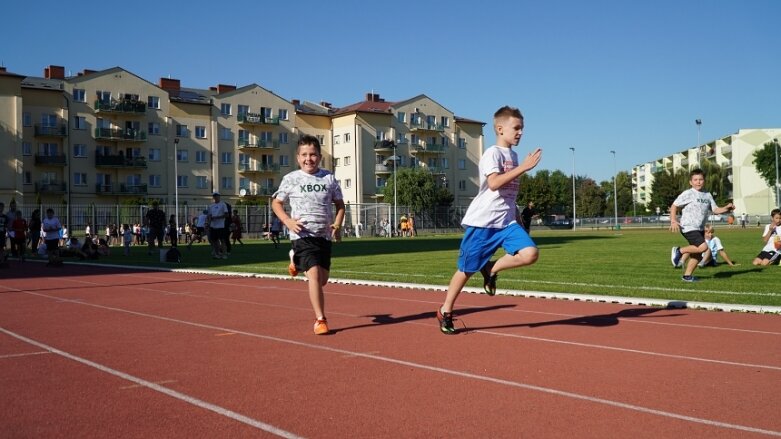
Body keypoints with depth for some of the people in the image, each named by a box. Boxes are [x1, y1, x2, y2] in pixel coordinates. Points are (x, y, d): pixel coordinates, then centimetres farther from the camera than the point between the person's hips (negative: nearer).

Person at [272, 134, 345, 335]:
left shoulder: (329, 178, 4)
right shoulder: (291, 179, -1)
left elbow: (339, 204, 14)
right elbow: (276, 202, 9)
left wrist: (337, 224, -3)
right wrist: (288, 221, -8)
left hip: (325, 235, 4)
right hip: (303, 234, -4)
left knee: (323, 279, 12)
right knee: (314, 275, -18)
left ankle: (297, 261, 42)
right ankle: (320, 319, -7)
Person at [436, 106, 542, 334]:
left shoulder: (513, 155, 16)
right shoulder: (493, 153, -9)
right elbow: (494, 183, -26)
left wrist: (515, 216, 25)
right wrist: (524, 167, -25)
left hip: (506, 222, 7)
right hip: (482, 221, -7)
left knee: (530, 254, -17)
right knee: (467, 269, 3)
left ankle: (491, 269, 6)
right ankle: (445, 311, 20)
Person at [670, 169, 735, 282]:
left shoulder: (708, 195, 14)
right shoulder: (687, 194, -7)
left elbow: (715, 210, 14)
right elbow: (674, 206, -7)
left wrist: (726, 208, -6)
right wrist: (673, 221, -18)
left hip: (700, 229, 8)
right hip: (688, 227, -8)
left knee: (698, 255, 8)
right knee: (703, 247, -25)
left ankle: (687, 276, 17)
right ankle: (679, 251, -8)